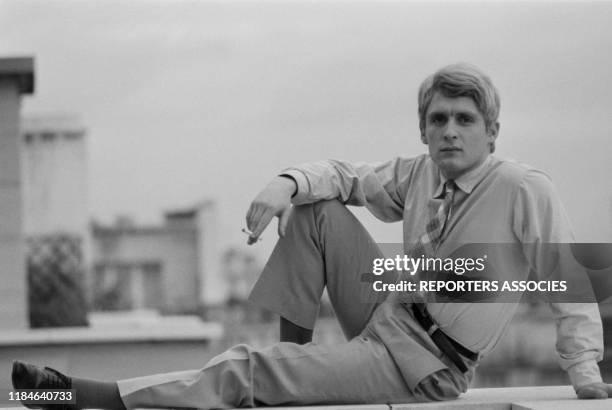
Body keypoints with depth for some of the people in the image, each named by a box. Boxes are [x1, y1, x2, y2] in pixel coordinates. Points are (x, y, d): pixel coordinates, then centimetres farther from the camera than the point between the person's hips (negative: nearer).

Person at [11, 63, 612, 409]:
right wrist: (287, 183, -10)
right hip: (387, 315, 7)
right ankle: (293, 355, 1)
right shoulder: (418, 176, 5)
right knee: (314, 208, -1)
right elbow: (343, 175, 13)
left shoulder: (526, 192, -14)